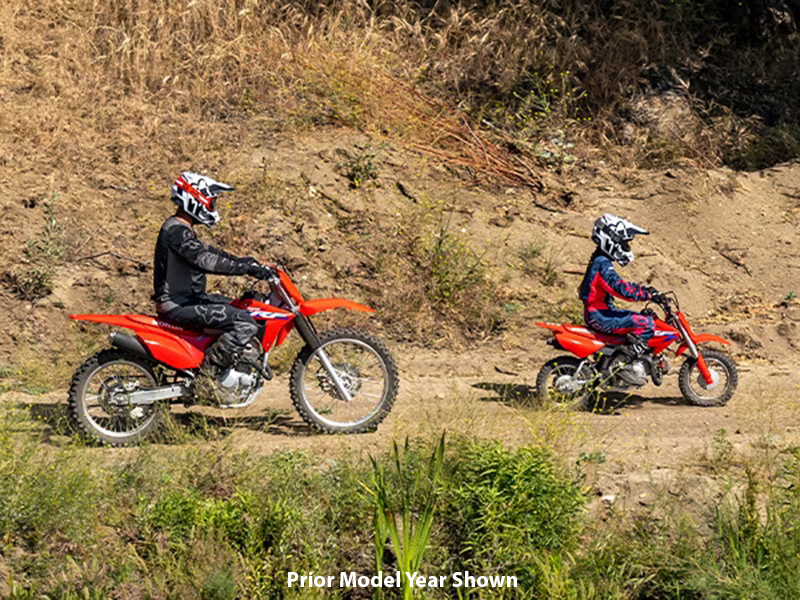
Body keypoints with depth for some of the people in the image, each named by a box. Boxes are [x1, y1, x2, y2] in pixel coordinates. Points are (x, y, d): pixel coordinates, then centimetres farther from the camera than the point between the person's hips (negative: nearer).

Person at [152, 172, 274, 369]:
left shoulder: (178, 227, 15)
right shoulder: (177, 231, -20)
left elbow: (206, 250, 24)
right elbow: (205, 260, -30)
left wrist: (241, 260, 15)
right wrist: (247, 268, -31)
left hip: (184, 298, 11)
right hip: (177, 306, -11)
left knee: (240, 308, 22)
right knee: (245, 324, -20)